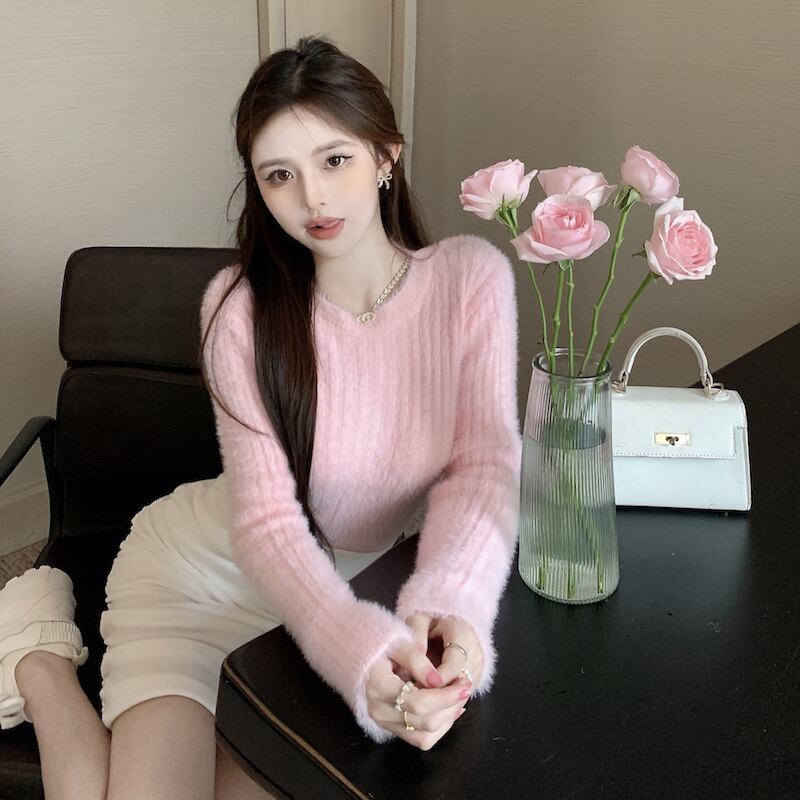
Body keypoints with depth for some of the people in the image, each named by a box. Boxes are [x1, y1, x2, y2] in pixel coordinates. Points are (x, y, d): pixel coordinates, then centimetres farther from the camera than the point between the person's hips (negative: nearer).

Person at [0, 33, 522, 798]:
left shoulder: (471, 276, -14)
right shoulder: (241, 304, -19)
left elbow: (484, 468, -17)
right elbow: (266, 520, -24)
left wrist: (446, 605, -37)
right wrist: (359, 651, -42)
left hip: (355, 585, 3)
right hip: (204, 570, -2)